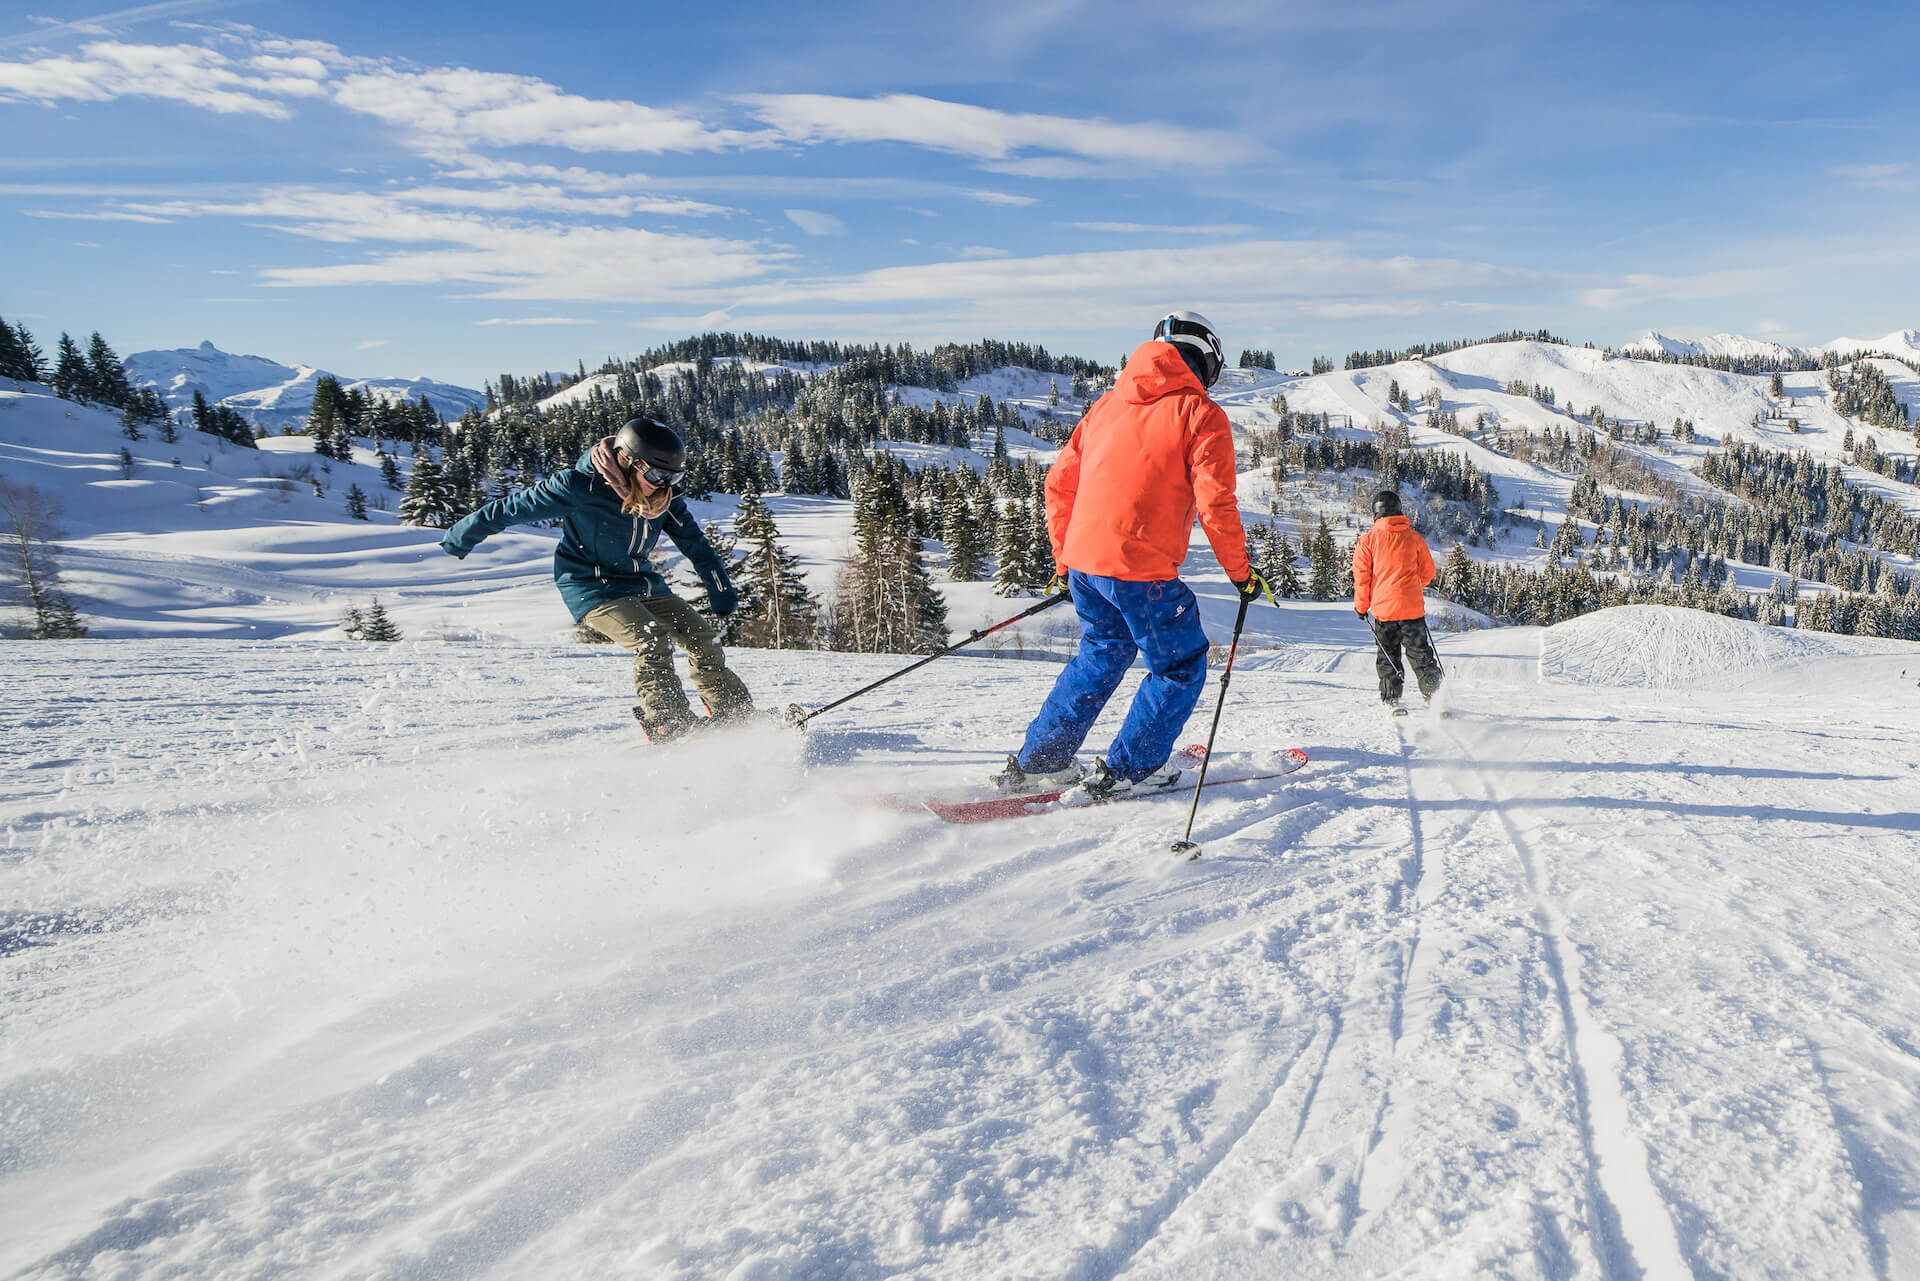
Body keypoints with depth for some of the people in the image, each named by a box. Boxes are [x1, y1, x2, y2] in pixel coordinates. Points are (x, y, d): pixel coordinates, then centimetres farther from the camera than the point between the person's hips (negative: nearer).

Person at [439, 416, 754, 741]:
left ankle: (737, 715, 9)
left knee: (701, 636, 0)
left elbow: (694, 542, 3)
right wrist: (461, 540, -3)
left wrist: (722, 591, -4)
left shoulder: (664, 496, -7)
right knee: (653, 645, -25)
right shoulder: (582, 486, -24)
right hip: (592, 588, -6)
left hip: (642, 582, 7)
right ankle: (671, 729, -17)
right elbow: (515, 507, -14)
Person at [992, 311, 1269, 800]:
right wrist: (1240, 571, 4)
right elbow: (1215, 503, -9)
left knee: (1103, 653, 25)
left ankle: (1033, 763, 25)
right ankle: (1121, 773, 10)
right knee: (1181, 668, 12)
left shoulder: (1107, 405, 17)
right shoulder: (1200, 413, -1)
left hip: (1083, 561, 7)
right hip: (1143, 569, -7)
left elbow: (1059, 484, 17)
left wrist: (1065, 559, 25)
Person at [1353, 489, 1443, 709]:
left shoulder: (1368, 540, -4)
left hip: (1383, 606, -1)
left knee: (1387, 655, 11)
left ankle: (1391, 698, 6)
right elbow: (1428, 571, 11)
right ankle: (1433, 693, 9)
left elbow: (1362, 576, -5)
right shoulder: (1414, 536, 4)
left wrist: (1361, 606, 5)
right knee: (1420, 653, 11)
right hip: (1412, 606, 1)